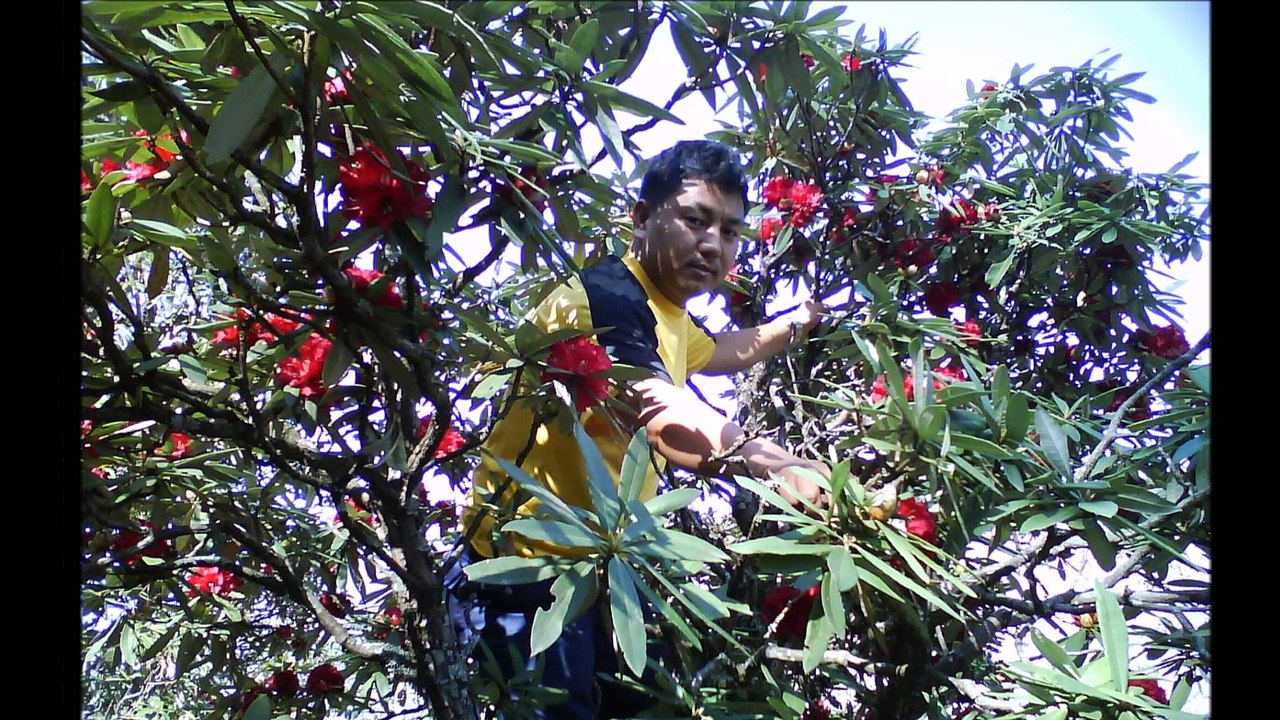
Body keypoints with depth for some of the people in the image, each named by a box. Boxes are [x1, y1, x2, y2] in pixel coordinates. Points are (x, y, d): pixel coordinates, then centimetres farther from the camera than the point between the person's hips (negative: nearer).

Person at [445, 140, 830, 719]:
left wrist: (803, 319, 41)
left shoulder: (665, 313, 13)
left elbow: (728, 351, 38)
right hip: (529, 564, -10)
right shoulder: (607, 295, -20)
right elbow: (665, 417, -40)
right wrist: (770, 461, -53)